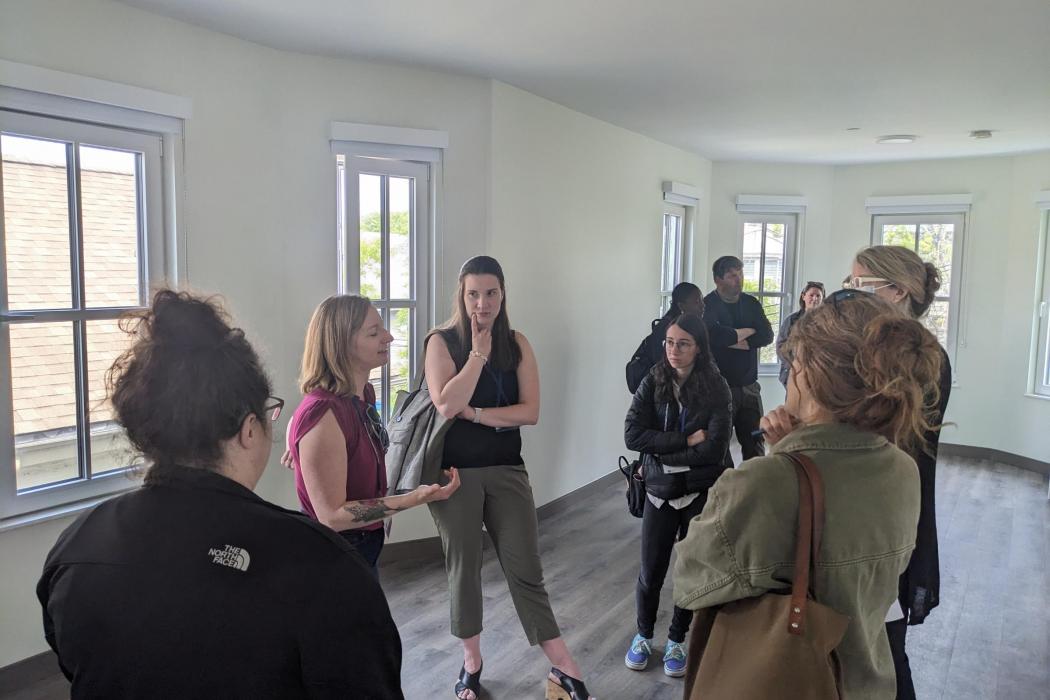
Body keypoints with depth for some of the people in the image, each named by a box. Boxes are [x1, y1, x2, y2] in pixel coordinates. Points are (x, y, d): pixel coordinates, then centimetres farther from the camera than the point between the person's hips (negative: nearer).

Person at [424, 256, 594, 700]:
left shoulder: (517, 344, 2)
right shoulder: (442, 341, -6)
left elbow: (530, 411, -7)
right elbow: (446, 406, -20)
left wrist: (474, 413, -15)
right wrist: (479, 352, -17)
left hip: (506, 470, 2)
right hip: (455, 472, -1)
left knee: (525, 569, 5)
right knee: (463, 567, 12)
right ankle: (472, 662, 30)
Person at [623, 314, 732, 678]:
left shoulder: (716, 387, -9)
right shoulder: (653, 382, -4)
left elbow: (715, 448, -18)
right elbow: (633, 434, -15)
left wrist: (662, 454, -14)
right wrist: (686, 440, -19)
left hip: (701, 493, -1)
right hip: (660, 491, 1)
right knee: (651, 571, 7)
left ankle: (677, 640, 33)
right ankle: (643, 635, 33)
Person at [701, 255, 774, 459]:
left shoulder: (752, 303, 12)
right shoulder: (708, 305, -5)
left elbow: (767, 336, 1)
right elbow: (714, 335, -22)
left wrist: (732, 340, -12)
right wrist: (747, 332, -6)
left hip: (749, 386, 5)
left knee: (755, 443, 4)